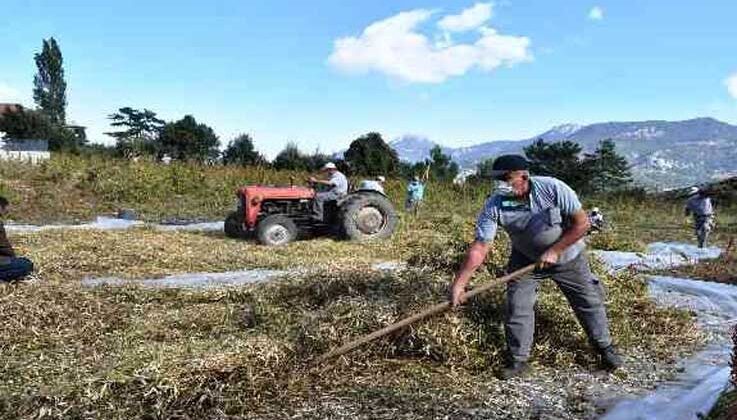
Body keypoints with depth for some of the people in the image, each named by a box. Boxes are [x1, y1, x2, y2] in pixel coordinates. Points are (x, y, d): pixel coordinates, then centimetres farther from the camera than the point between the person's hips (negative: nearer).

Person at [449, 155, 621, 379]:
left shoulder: (553, 189, -29)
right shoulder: (494, 205, -26)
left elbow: (581, 223, -21)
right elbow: (480, 247, -26)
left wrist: (554, 251, -25)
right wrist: (459, 283, -33)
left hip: (567, 256, 0)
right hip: (526, 259, 1)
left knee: (589, 301, 10)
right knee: (517, 307, -6)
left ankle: (605, 347, 35)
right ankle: (518, 360, 13)